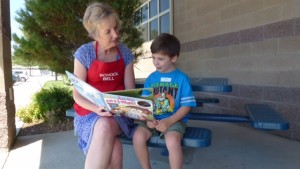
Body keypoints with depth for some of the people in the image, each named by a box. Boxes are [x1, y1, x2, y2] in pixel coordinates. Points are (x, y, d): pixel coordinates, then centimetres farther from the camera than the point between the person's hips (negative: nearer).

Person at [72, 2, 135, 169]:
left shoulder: (125, 53, 1)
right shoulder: (84, 53, -7)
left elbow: (130, 89, 1)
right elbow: (77, 94, -7)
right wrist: (97, 109, -25)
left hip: (116, 113, 2)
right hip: (89, 113, -1)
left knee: (106, 127, -36)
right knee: (114, 149, -31)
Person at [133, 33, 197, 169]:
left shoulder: (182, 78, -4)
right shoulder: (151, 78, 6)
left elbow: (186, 106, -6)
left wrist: (169, 121, -17)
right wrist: (148, 119, -13)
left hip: (175, 120, -3)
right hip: (153, 119, 4)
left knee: (172, 141, -33)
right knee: (138, 136, -22)